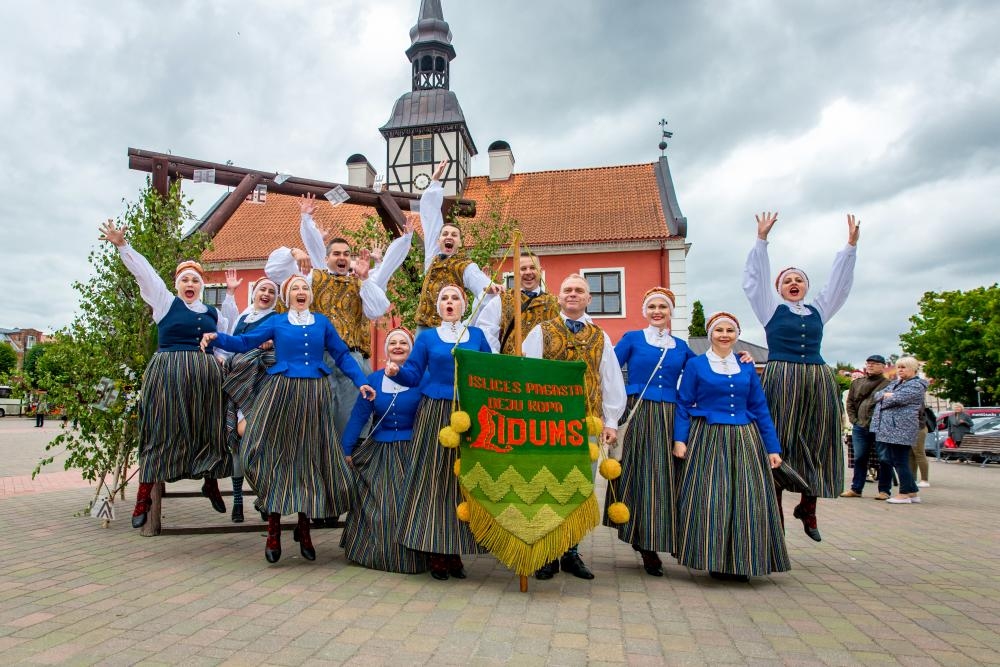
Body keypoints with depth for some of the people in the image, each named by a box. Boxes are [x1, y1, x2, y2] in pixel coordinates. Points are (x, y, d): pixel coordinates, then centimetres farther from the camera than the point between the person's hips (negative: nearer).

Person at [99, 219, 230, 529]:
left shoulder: (213, 314, 16)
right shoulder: (165, 302, 5)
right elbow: (144, 272, -4)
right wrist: (122, 245, -11)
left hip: (205, 376, 4)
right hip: (167, 375, -3)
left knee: (206, 431, 6)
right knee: (161, 432, -2)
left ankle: (211, 483, 23)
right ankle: (144, 497, 5)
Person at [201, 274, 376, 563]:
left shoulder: (322, 322, 12)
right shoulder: (276, 322, 9)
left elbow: (342, 355, 11)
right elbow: (243, 343, 3)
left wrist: (361, 382, 2)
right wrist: (217, 337, -15)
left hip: (314, 394, 1)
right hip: (282, 392, -1)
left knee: (310, 457, 4)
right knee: (277, 455, -3)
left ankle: (304, 528, 18)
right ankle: (273, 529, 9)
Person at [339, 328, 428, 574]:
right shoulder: (374, 380, 3)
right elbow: (359, 416, 4)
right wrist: (346, 450, 4)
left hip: (411, 453, -3)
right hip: (378, 453, 3)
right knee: (374, 507, 10)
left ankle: (408, 558, 20)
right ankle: (374, 553, 30)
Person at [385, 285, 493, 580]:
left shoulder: (477, 336, 11)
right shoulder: (426, 337, 7)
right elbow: (414, 375, 1)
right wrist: (396, 370, -17)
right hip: (434, 414, -1)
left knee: (463, 481, 3)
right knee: (433, 480, -1)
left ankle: (455, 552, 13)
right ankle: (435, 553, 7)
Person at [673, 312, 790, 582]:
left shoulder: (747, 367, 11)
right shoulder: (695, 365, 2)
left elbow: (760, 409, 12)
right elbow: (683, 405, 0)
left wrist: (773, 447, 9)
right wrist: (679, 439, -10)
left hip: (744, 441, 3)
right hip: (708, 441, -3)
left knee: (748, 501, 2)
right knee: (710, 499, -4)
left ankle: (741, 563, 16)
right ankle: (714, 561, 9)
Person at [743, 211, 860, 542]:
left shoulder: (818, 309, 17)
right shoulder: (772, 308, 7)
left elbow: (840, 282, 18)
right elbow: (756, 278, 0)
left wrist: (851, 244, 13)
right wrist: (762, 238, -8)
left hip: (818, 381, 4)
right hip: (781, 380, -4)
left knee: (817, 444, 5)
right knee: (777, 445, -4)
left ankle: (807, 508, 22)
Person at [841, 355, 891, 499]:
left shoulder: (888, 384, -2)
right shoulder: (857, 383, 14)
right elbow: (850, 402, 17)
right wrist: (854, 419, 6)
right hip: (859, 427, 5)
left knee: (884, 460, 0)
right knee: (859, 459, 10)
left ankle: (884, 490, 10)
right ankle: (856, 489, 17)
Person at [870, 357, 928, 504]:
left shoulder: (916, 385, -5)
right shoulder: (894, 383, 23)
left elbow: (898, 399, -18)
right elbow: (877, 394, 15)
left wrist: (884, 397, 0)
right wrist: (886, 394, -5)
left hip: (901, 429, -9)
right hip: (887, 428, 9)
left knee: (900, 462, -5)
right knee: (895, 462, 11)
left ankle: (905, 494, 3)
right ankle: (913, 492, 19)